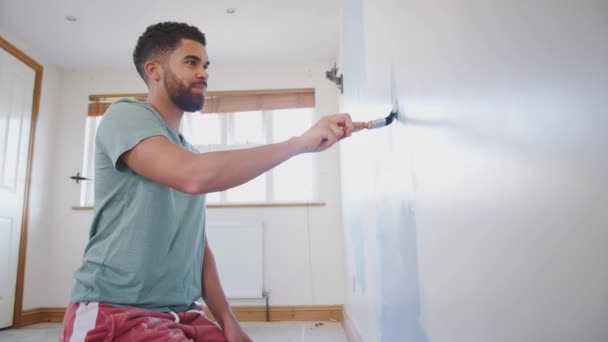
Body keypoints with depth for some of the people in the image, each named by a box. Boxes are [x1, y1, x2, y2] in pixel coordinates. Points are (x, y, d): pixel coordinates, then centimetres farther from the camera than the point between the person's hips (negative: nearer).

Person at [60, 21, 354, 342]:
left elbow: (198, 244, 13)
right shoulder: (125, 115, -8)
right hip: (115, 313, -7)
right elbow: (195, 177, -28)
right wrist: (301, 141, -22)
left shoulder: (190, 152, 16)